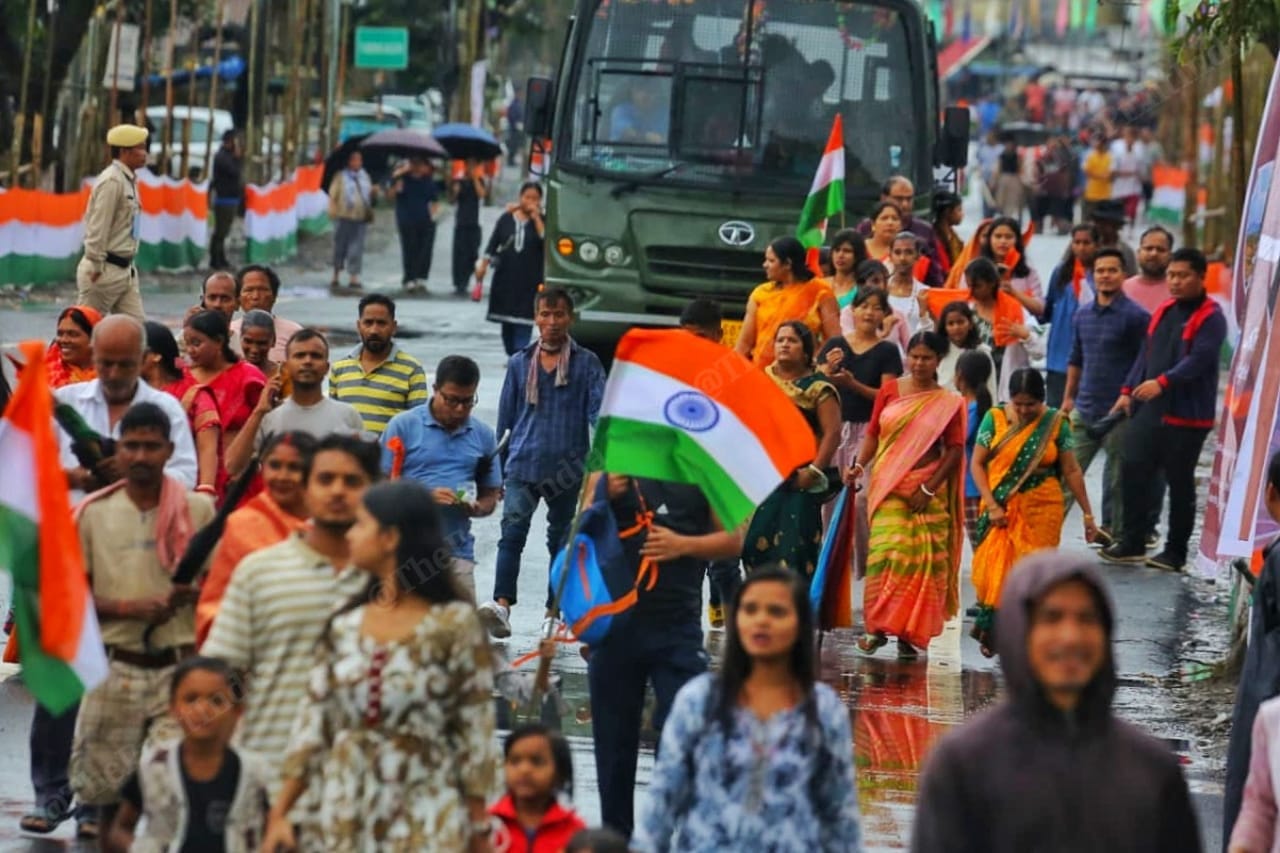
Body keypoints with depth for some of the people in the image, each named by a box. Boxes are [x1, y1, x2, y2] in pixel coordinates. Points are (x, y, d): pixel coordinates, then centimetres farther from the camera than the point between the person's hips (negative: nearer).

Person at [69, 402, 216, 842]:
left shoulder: (198, 509, 2)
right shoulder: (93, 513, 4)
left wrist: (191, 595, -16)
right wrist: (130, 608, -12)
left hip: (180, 667, -1)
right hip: (115, 668, 1)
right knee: (110, 789, 6)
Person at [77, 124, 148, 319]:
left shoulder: (128, 180, 11)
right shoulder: (112, 182, -17)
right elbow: (98, 228, -19)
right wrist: (96, 267, -18)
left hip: (124, 269, 9)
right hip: (106, 270, -9)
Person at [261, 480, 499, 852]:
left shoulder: (454, 624, -5)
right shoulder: (343, 626, 8)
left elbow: (475, 732, -5)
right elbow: (314, 723, 10)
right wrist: (279, 812, 6)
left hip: (426, 822, -5)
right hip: (346, 817, 5)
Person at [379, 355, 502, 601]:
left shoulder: (483, 435, 12)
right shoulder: (403, 426, 1)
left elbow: (490, 497, 17)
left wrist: (476, 507, -7)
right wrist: (427, 497, -18)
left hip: (457, 551, 3)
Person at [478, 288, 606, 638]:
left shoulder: (586, 363, 3)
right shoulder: (520, 363, 10)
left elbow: (598, 412, -5)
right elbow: (505, 418, 14)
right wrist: (496, 471, 13)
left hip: (567, 468, 0)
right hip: (522, 465, 0)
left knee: (561, 538, 11)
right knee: (513, 531, -18)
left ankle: (554, 612, 22)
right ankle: (502, 605, -30)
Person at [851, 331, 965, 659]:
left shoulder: (949, 403, 3)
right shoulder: (889, 391, 8)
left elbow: (955, 450, 0)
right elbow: (873, 433, 11)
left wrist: (929, 489, -8)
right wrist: (860, 466, -6)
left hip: (927, 492, 0)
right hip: (888, 485, 1)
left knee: (923, 559, -3)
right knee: (887, 553, -12)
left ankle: (910, 634, 4)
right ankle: (879, 626, -6)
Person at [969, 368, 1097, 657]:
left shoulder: (1055, 424, 0)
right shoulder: (995, 418, -1)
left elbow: (1071, 471, 3)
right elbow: (978, 463, -1)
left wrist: (1087, 514, 4)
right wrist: (991, 505, -10)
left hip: (1042, 511, 0)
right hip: (1002, 510, 0)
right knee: (994, 570, -4)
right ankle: (989, 630, 13)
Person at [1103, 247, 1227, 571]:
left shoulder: (1211, 317, -9)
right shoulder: (1163, 312, 15)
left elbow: (1200, 359, -20)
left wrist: (1163, 382, -30)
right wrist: (1129, 390, 10)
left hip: (1186, 415, -7)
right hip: (1149, 409, 7)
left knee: (1180, 483, 1)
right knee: (1133, 469, 2)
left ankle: (1175, 552, 10)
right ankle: (1132, 542, 12)